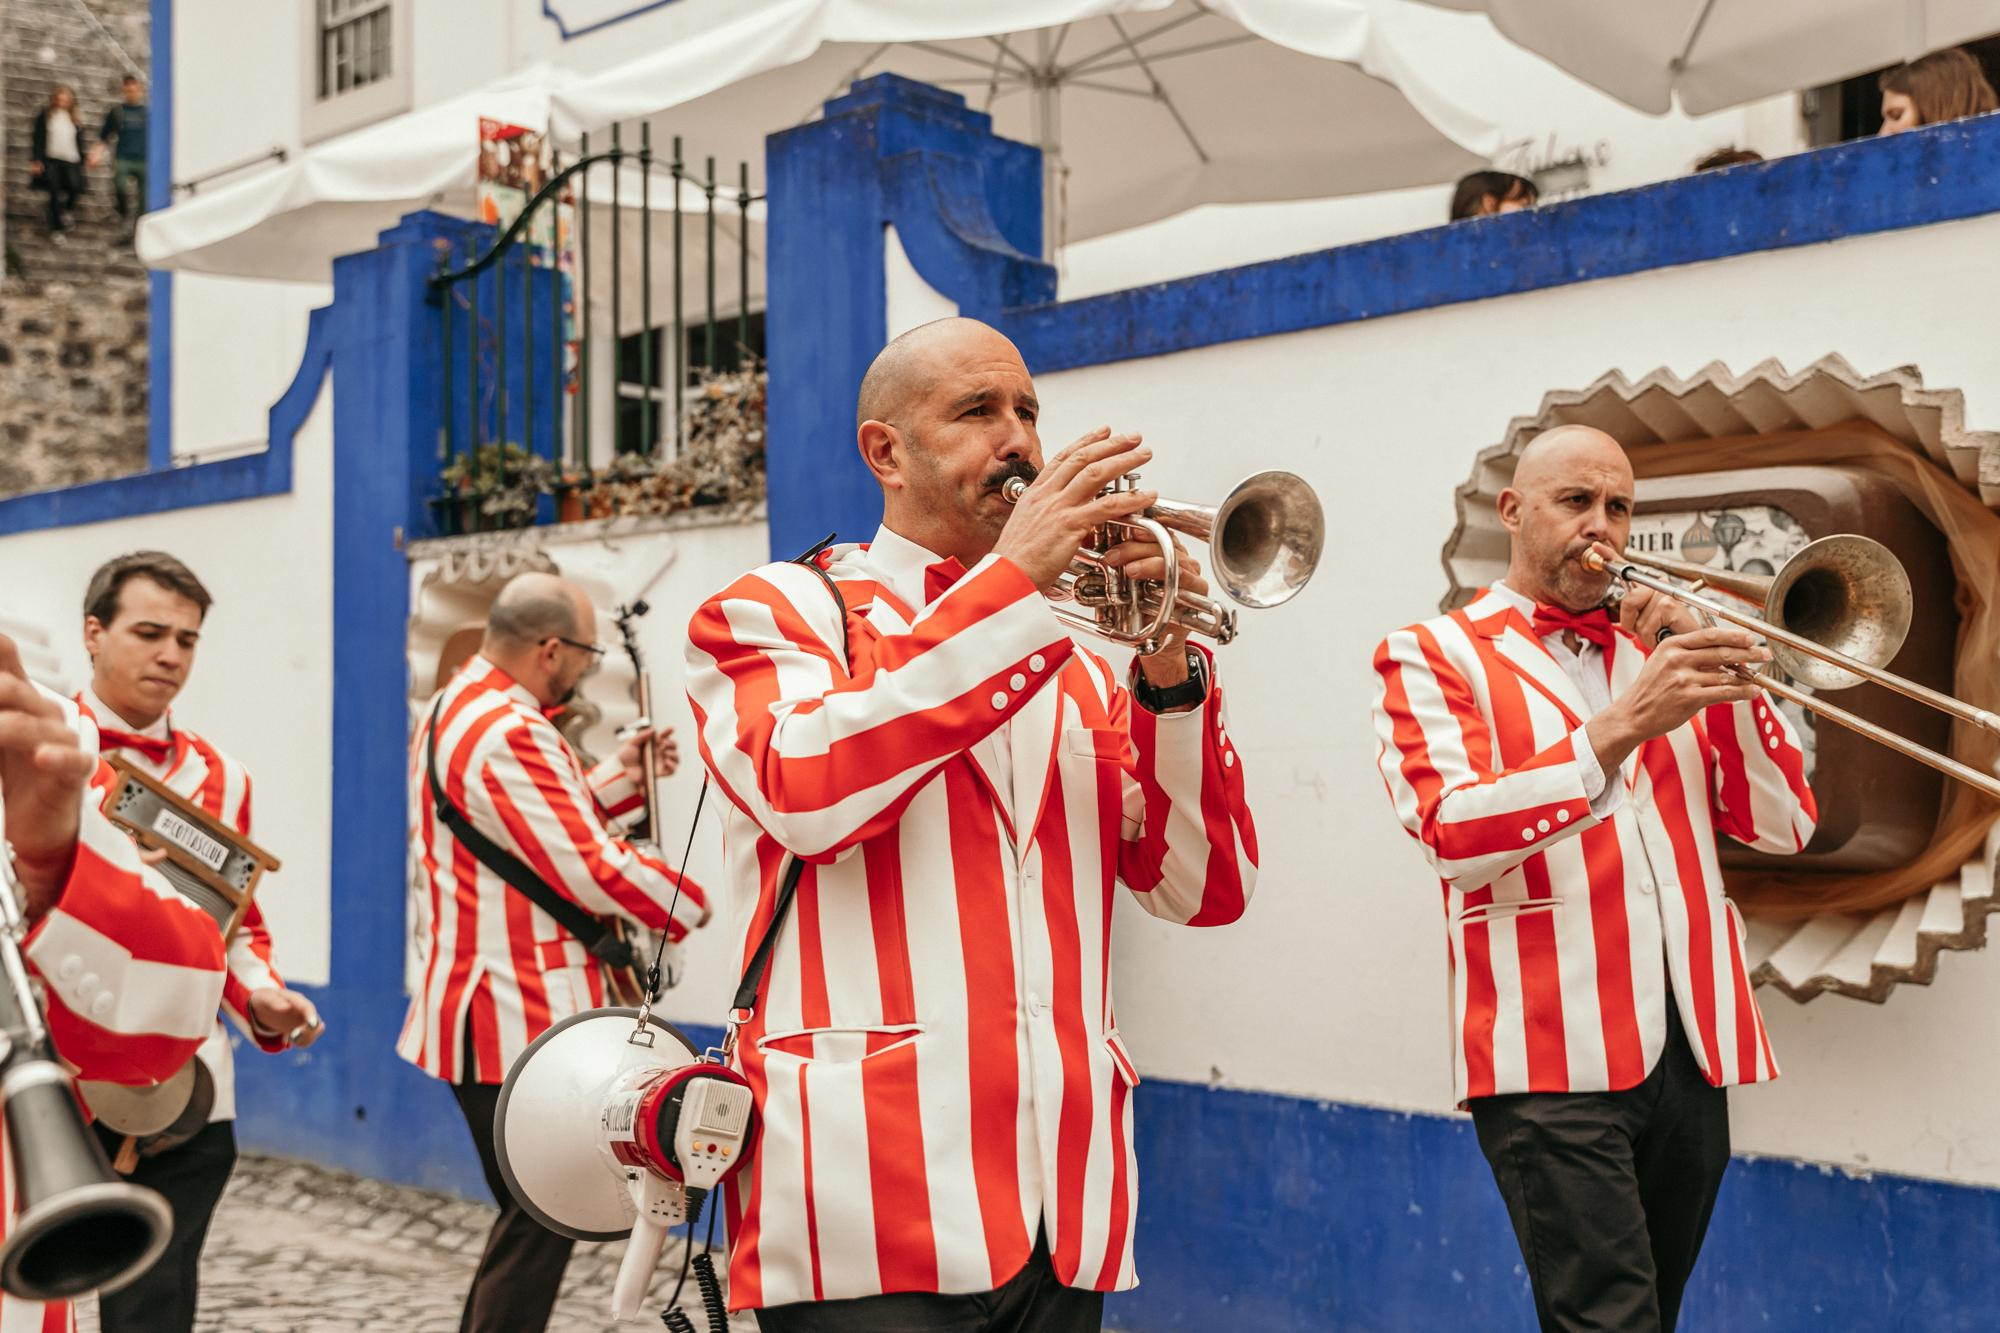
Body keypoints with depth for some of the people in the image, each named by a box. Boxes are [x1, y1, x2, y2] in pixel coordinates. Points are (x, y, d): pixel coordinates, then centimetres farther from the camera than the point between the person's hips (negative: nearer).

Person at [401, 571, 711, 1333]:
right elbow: (593, 871, -23)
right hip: (522, 1020, -11)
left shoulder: (451, 710, 12)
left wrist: (618, 781, 11)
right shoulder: (508, 734, -21)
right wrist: (693, 904, -8)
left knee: (529, 1215, 19)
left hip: (474, 1007, 11)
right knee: (541, 1227, -2)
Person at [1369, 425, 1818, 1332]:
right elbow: (1453, 834, -13)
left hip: (1692, 1052, 6)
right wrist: (1617, 730, -22)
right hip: (1556, 1059, -5)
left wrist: (1727, 674, -2)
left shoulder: (1657, 656, 20)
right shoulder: (1433, 656, 5)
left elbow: (1784, 826, 12)